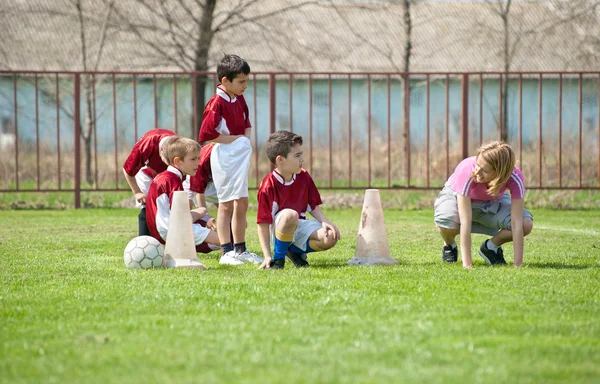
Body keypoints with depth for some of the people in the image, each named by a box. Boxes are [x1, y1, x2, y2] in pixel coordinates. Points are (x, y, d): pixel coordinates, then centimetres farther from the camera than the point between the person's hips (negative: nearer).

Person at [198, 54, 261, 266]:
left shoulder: (240, 100, 9)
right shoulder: (216, 103, -17)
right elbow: (206, 135, -22)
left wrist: (247, 138, 3)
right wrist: (236, 139, -15)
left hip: (240, 156, 8)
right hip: (224, 157, -8)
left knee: (241, 204, 11)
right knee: (226, 204, -4)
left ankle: (240, 250, 20)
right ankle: (227, 252, 1)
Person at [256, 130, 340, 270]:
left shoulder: (304, 177, 1)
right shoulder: (268, 186, -18)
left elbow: (313, 207, 12)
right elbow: (263, 223, -18)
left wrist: (325, 222, -10)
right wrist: (267, 256, -22)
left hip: (299, 227, 6)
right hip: (278, 230, -6)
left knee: (331, 237, -18)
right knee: (290, 215, -40)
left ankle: (294, 251, 8)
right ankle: (278, 258, -18)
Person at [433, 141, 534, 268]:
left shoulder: (515, 178, -33)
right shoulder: (467, 172, -40)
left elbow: (517, 223, -33)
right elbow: (465, 222, -40)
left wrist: (518, 265, -38)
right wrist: (467, 264, -42)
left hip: (493, 201, 2)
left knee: (526, 224, -26)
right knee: (447, 223, -38)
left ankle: (491, 247, 6)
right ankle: (449, 245, 2)